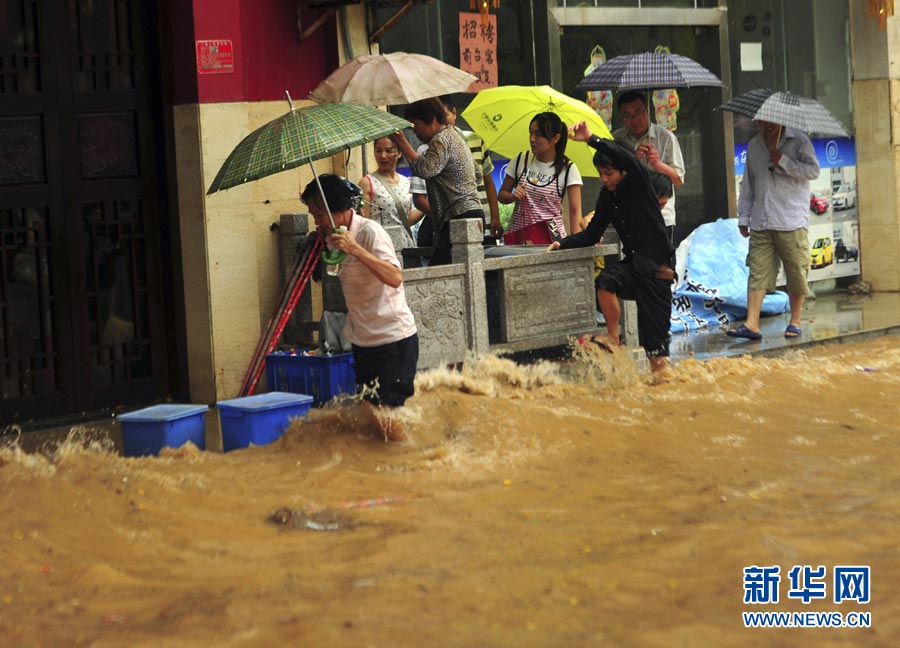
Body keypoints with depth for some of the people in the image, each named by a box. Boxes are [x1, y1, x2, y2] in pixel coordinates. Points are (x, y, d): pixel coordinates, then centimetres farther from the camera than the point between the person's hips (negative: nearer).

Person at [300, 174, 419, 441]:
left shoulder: (369, 232, -17)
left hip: (393, 338, -9)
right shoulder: (335, 236, 9)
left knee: (387, 414, -12)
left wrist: (355, 249, -39)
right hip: (363, 341, 9)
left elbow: (395, 278, -32)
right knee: (371, 411, 8)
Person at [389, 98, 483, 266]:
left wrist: (402, 143, -16)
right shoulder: (453, 136, 25)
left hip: (459, 216, -11)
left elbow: (426, 169, -24)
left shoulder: (441, 139, -8)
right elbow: (477, 173, 32)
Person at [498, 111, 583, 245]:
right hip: (517, 236, 3)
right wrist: (513, 196, -8)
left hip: (551, 239, -3)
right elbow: (501, 195, 15)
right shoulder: (521, 160, 6)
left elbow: (575, 212, -6)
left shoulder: (568, 169, -4)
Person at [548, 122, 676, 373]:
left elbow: (627, 158, -31)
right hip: (633, 263, 5)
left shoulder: (639, 184, -10)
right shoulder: (608, 197, 8)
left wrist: (591, 139, -36)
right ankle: (613, 340, -17)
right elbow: (592, 234, 13)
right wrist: (563, 243, -1)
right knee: (605, 281, -27)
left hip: (657, 264, -5)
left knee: (655, 336, -5)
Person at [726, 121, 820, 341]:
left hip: (792, 223, -3)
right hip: (760, 224, 3)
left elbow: (813, 170, -7)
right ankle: (751, 324, -8)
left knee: (796, 273, 1)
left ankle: (795, 322, 14)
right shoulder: (753, 146, 16)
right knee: (757, 272, -4)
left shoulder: (799, 141, 2)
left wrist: (784, 162, -16)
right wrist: (743, 217, 16)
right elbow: (748, 184, 20)